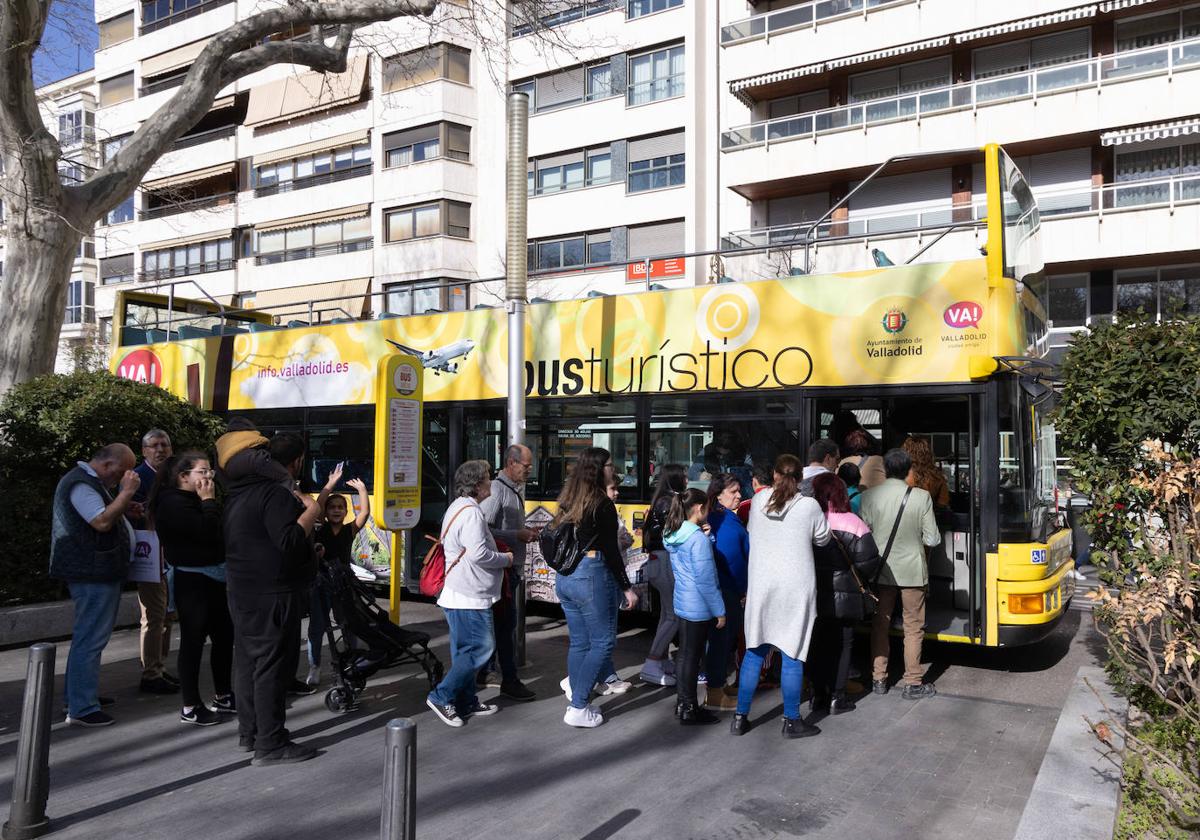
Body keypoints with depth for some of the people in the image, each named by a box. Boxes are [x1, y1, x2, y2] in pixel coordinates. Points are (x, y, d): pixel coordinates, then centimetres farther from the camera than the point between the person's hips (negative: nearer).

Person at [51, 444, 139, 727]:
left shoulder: (90, 481, 18)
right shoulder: (81, 484, -16)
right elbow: (102, 522, -26)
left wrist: (125, 505, 11)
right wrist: (127, 492, -22)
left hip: (97, 573, 11)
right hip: (93, 574, -11)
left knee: (89, 638, 18)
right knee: (90, 640, -8)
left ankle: (81, 695, 29)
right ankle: (81, 709, -4)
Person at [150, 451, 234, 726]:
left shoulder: (196, 499, 16)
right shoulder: (173, 503, -13)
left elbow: (223, 529, 12)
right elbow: (206, 532, -24)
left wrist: (209, 500, 4)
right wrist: (208, 501, -16)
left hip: (214, 576, 10)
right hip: (192, 579, -10)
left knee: (225, 635, 13)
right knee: (193, 640, -3)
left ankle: (222, 696, 25)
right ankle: (190, 707, 7)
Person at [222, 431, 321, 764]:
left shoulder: (238, 492, 13)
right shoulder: (276, 493, -20)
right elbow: (290, 540, -27)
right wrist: (312, 511, -15)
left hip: (242, 592, 10)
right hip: (273, 594, -10)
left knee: (248, 660, 16)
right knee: (273, 665, -4)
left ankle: (248, 732, 28)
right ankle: (270, 744, 2)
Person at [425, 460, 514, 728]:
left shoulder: (458, 507, 16)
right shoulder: (471, 511, -18)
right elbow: (478, 554, -25)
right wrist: (505, 559, -7)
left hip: (459, 594, 11)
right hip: (470, 596, -11)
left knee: (466, 650, 15)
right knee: (481, 647, -5)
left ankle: (466, 702, 22)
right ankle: (442, 697, -1)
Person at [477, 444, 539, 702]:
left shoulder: (518, 489, 13)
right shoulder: (497, 489, -16)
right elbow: (484, 530, -22)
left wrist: (527, 533, 8)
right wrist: (517, 536, -20)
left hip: (513, 566, 9)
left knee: (497, 621, 16)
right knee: (506, 623, -3)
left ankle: (481, 672, 27)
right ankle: (509, 681, 5)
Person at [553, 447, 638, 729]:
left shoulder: (568, 500, 10)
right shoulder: (602, 504, -12)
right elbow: (610, 551, -13)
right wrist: (627, 587, -7)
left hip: (563, 577, 8)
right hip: (591, 576, -8)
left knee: (579, 643, 14)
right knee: (602, 642, 2)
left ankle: (578, 702, 20)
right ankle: (578, 709, 1)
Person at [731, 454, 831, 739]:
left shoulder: (758, 500, -1)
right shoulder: (809, 506, -8)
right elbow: (823, 539, 6)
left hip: (760, 585, 3)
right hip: (795, 587, -3)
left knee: (754, 652, 11)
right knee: (792, 654, 6)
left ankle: (741, 716, 18)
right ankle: (791, 721, 15)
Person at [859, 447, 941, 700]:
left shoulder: (869, 496, -10)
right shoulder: (921, 497, -12)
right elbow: (932, 539, -9)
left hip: (881, 570, 2)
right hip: (911, 571, -1)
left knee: (880, 625, 14)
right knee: (913, 628, 10)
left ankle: (878, 680, 20)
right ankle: (913, 684, 15)